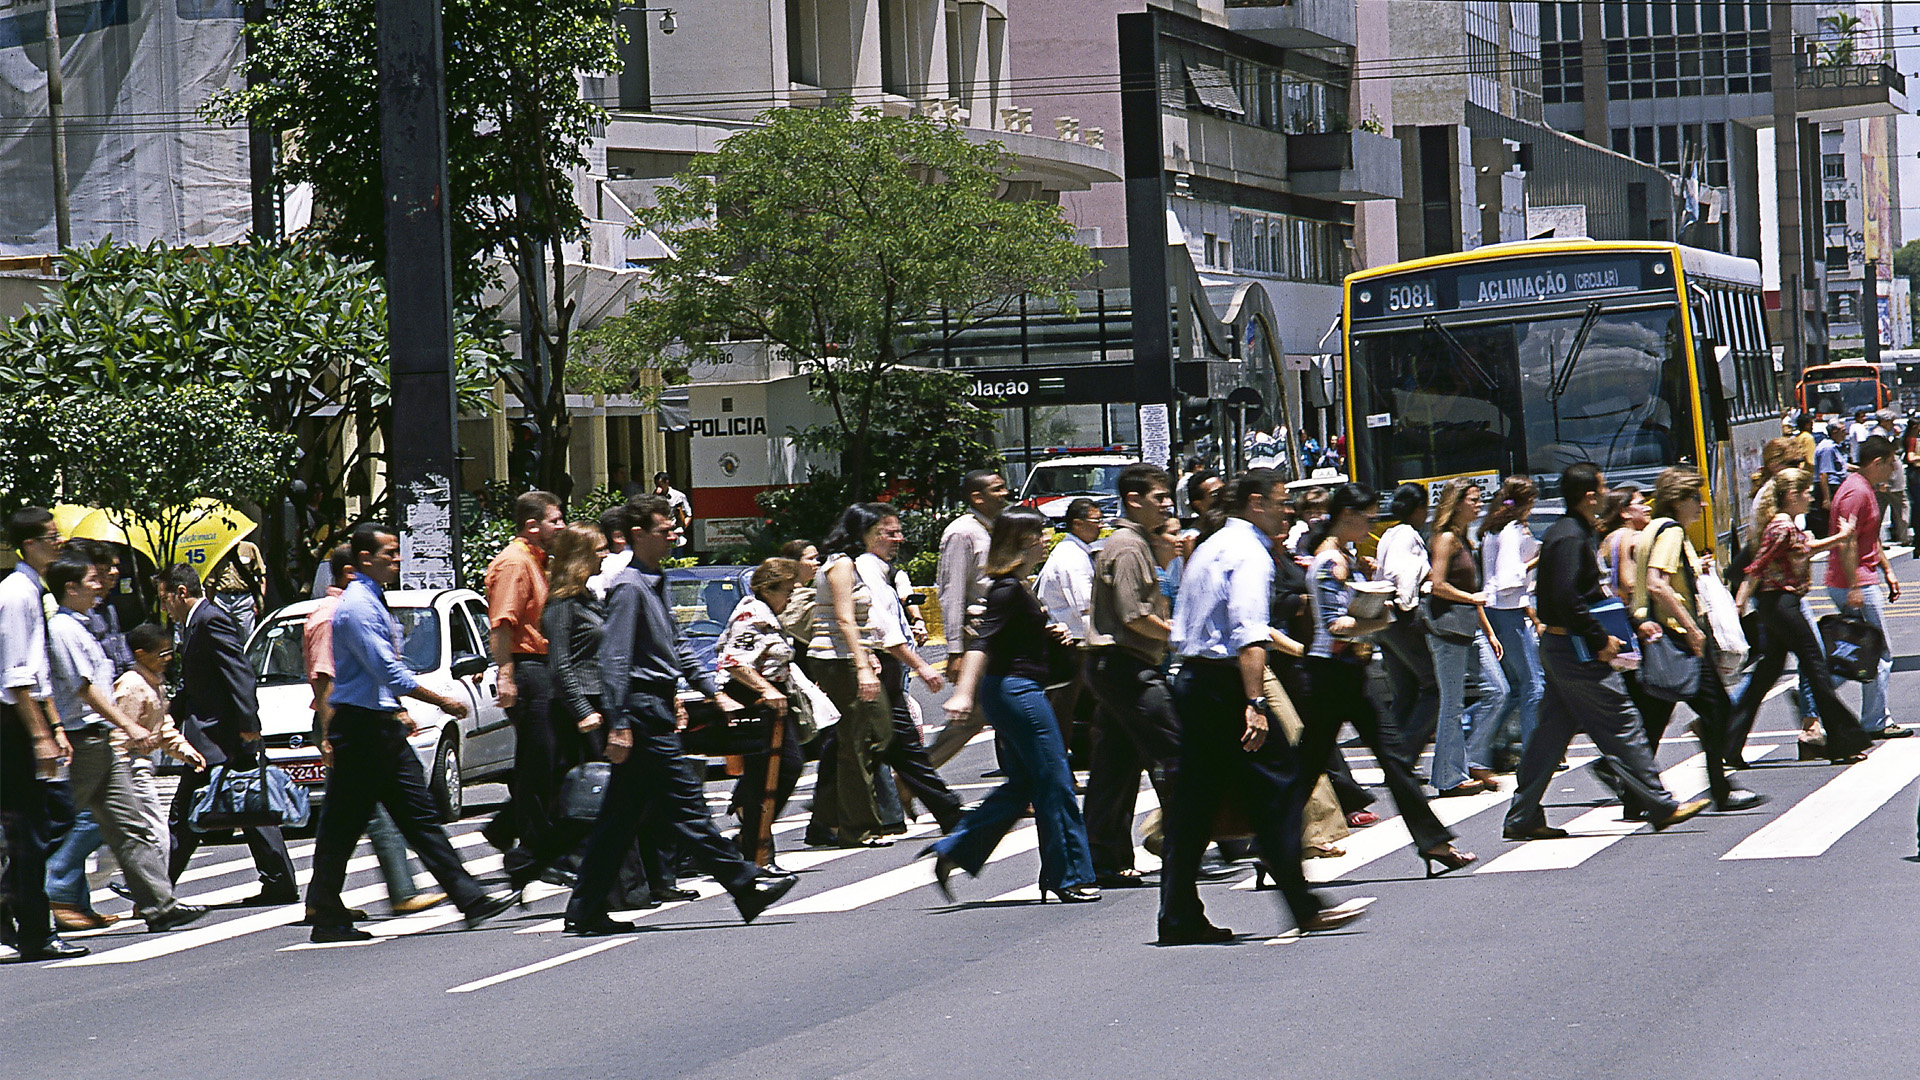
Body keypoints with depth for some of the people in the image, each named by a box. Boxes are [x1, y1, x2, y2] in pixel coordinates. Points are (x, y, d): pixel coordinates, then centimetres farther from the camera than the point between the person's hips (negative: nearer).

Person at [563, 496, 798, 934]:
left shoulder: (657, 585, 18)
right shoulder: (629, 588, -12)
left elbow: (677, 648, 27)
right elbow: (614, 659, -17)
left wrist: (715, 694, 23)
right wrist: (619, 725, -21)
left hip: (656, 709, 10)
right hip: (642, 712, -10)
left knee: (620, 816, 8)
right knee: (686, 806, -5)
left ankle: (586, 911, 9)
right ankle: (746, 885, -4)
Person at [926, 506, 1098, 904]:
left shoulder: (1016, 585, 15)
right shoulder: (1007, 588, -15)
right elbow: (982, 641, -25)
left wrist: (1052, 632, 11)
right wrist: (963, 693, -35)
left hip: (1015, 690, 10)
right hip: (1017, 689, -10)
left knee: (1021, 786, 13)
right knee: (1055, 784, -4)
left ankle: (952, 852, 14)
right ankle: (1069, 878, 2)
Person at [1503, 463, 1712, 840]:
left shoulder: (1567, 533, 15)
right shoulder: (1571, 538, -17)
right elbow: (1567, 600, -26)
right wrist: (1600, 640, -20)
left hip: (1558, 648, 10)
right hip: (1578, 652, -10)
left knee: (1553, 732, 11)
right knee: (1621, 724, -4)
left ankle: (1522, 818, 12)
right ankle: (1660, 807, 0)